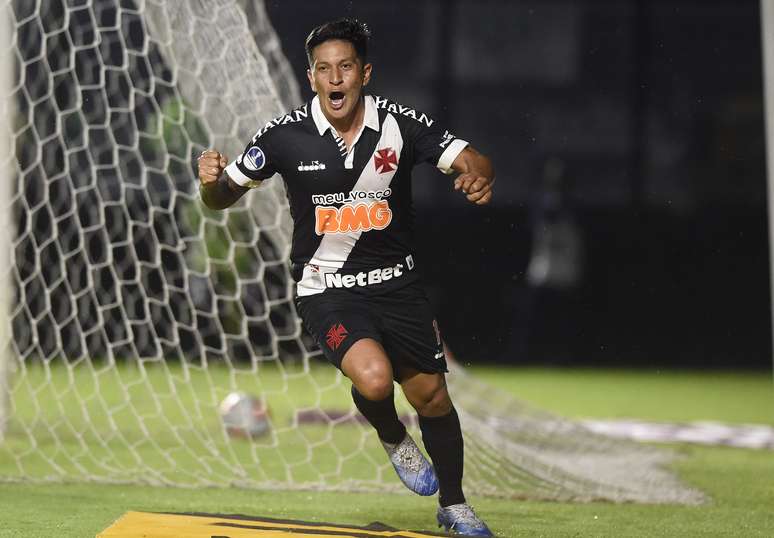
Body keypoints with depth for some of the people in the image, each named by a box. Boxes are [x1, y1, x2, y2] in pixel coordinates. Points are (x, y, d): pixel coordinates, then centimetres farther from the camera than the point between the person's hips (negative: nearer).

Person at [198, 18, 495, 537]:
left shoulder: (402, 124, -10)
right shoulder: (286, 135, -12)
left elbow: (474, 162, -9)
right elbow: (224, 197, -2)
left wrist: (479, 176, -33)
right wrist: (212, 179, -26)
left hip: (396, 281, 2)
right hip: (326, 289, -2)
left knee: (432, 396, 8)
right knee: (373, 377, -27)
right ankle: (394, 440, 9)